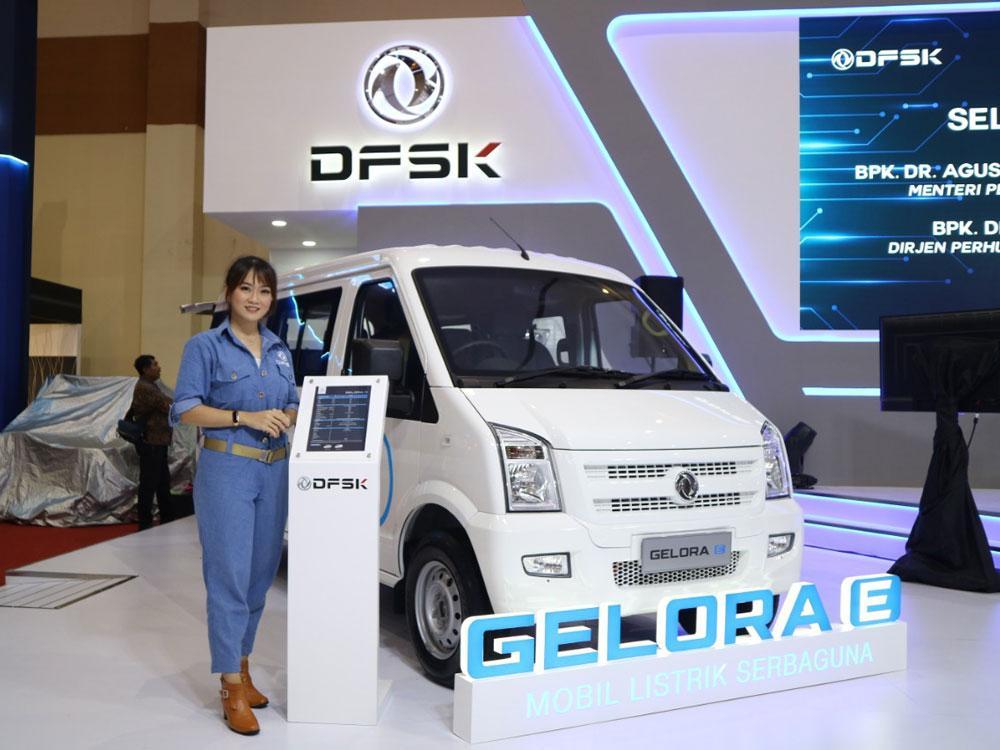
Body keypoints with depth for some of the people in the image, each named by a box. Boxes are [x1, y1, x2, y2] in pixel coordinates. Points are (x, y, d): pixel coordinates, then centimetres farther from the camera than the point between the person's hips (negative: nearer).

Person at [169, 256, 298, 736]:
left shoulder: (280, 350, 15)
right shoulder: (205, 346, -1)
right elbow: (186, 409, -6)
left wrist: (285, 417, -2)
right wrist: (245, 417, -15)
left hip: (275, 470, 6)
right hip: (226, 468, -5)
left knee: (261, 574, 10)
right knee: (230, 576, -7)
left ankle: (242, 667, 25)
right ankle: (232, 690, 0)